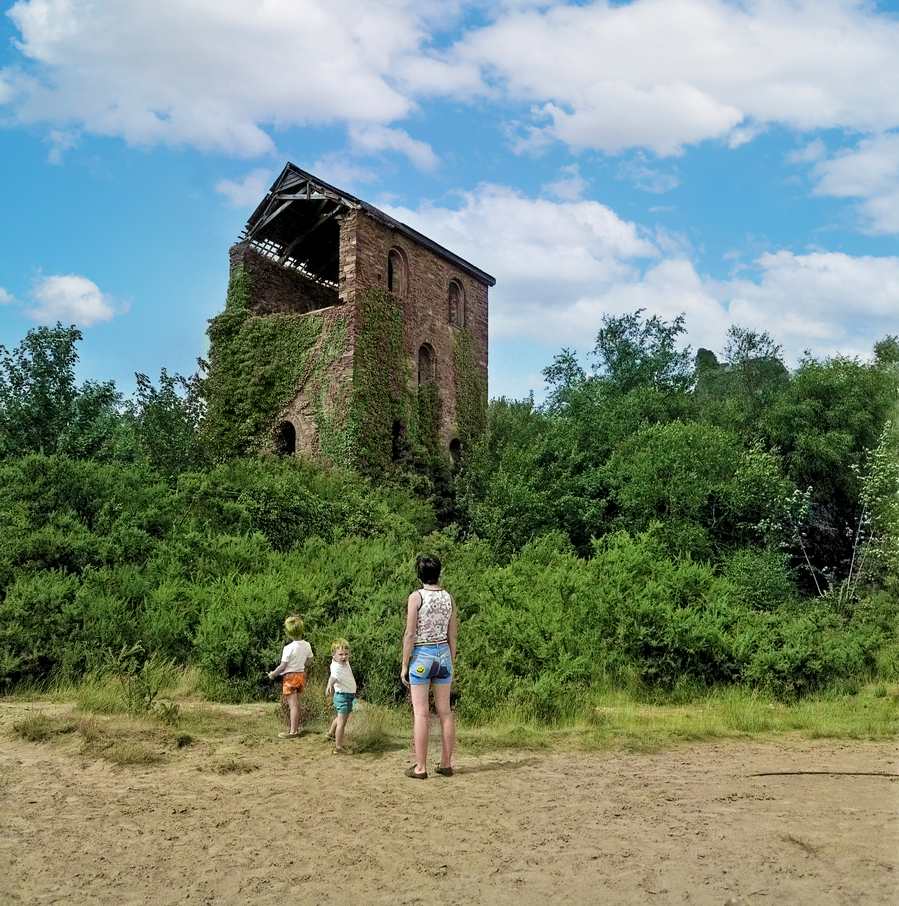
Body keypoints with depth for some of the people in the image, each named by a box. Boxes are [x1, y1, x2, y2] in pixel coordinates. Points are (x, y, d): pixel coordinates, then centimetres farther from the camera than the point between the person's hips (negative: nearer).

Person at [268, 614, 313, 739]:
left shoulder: (289, 648, -21)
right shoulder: (307, 645, -2)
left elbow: (282, 666, -17)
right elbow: (309, 661, 11)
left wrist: (273, 674, -1)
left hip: (290, 676, -7)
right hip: (301, 675, 7)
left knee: (293, 705, -4)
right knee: (296, 703, 19)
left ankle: (293, 731, -1)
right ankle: (295, 727, 29)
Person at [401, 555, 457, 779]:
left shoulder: (416, 597, -9)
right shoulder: (448, 597, 4)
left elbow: (410, 634, -11)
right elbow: (452, 635, 8)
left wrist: (404, 665, -5)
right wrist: (451, 664, 17)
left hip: (421, 655, -5)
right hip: (444, 654, 5)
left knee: (420, 712, -1)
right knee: (445, 711, 10)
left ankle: (420, 768, 2)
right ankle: (446, 764, 17)